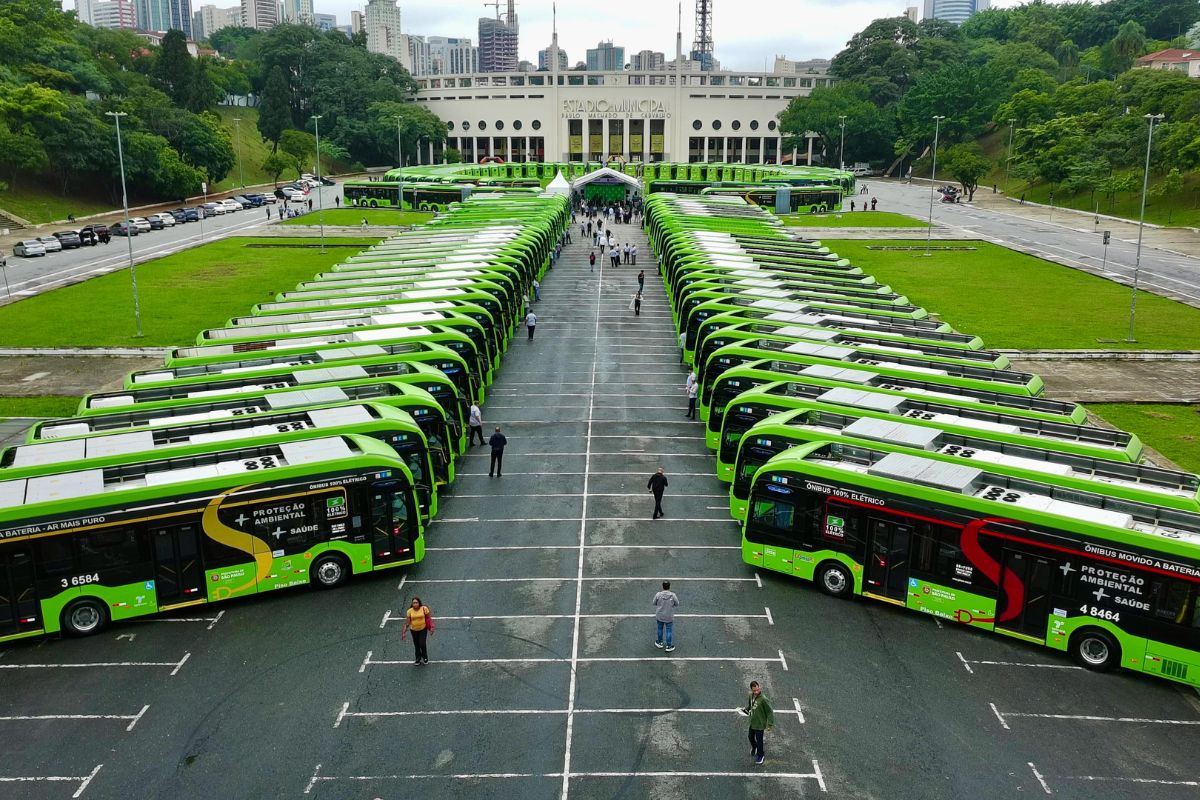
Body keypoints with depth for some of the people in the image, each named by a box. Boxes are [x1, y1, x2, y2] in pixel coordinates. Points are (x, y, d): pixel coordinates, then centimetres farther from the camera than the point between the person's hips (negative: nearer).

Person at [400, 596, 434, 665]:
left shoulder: (424, 608, -15)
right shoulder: (409, 611, -11)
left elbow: (429, 618, -6)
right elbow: (407, 623, -5)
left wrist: (431, 627, -11)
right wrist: (403, 632, -7)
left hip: (423, 629, -2)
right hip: (414, 630, 2)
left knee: (422, 644, -8)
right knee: (416, 645, 12)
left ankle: (425, 657, 20)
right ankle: (418, 658, 34)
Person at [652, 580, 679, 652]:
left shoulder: (658, 595, -18)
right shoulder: (673, 595, -20)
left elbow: (654, 603, -3)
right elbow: (677, 604, -6)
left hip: (659, 616, 1)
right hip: (669, 617, -1)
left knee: (660, 629, 21)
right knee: (669, 631, 12)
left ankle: (660, 643, 38)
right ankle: (669, 646, 22)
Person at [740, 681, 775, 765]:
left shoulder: (763, 699, -28)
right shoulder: (751, 696, -7)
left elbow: (770, 712, -20)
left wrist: (770, 724, -18)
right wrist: (746, 710, -3)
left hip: (760, 724, -7)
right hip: (752, 722, 7)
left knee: (759, 740, 10)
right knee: (751, 737, 25)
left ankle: (760, 756, 35)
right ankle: (754, 748, 56)